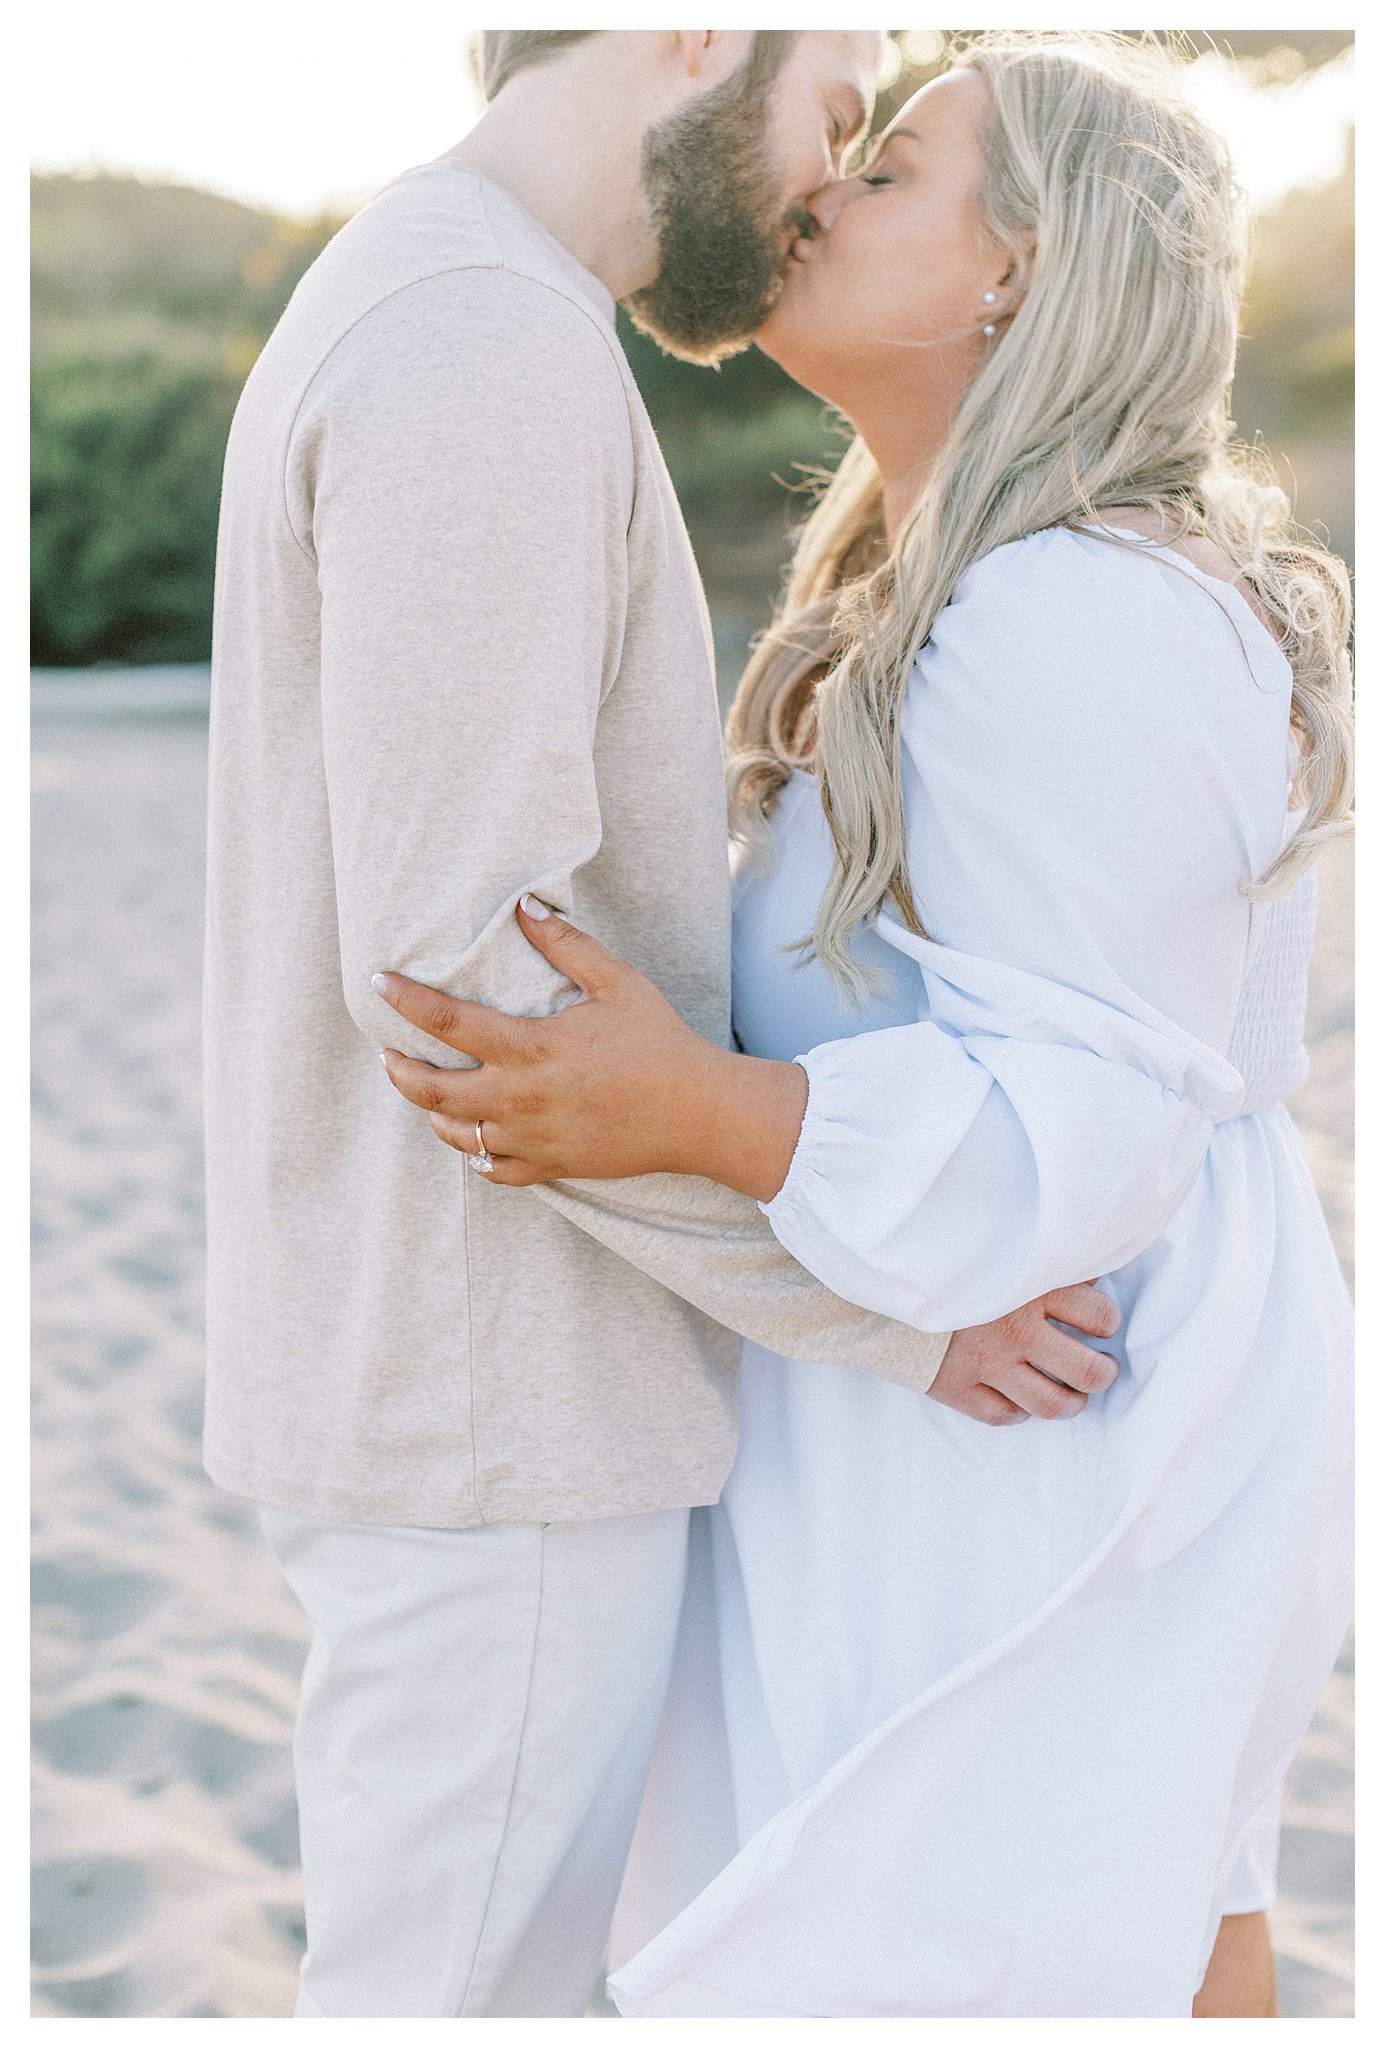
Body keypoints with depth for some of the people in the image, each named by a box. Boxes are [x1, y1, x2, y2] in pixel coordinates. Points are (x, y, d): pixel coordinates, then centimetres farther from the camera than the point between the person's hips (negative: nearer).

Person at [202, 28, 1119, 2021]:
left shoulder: (412, 322, 15)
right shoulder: (488, 341, -19)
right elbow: (462, 962, -25)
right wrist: (883, 1296, -17)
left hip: (437, 1364, 10)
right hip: (494, 1412, -10)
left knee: (451, 1965, 22)